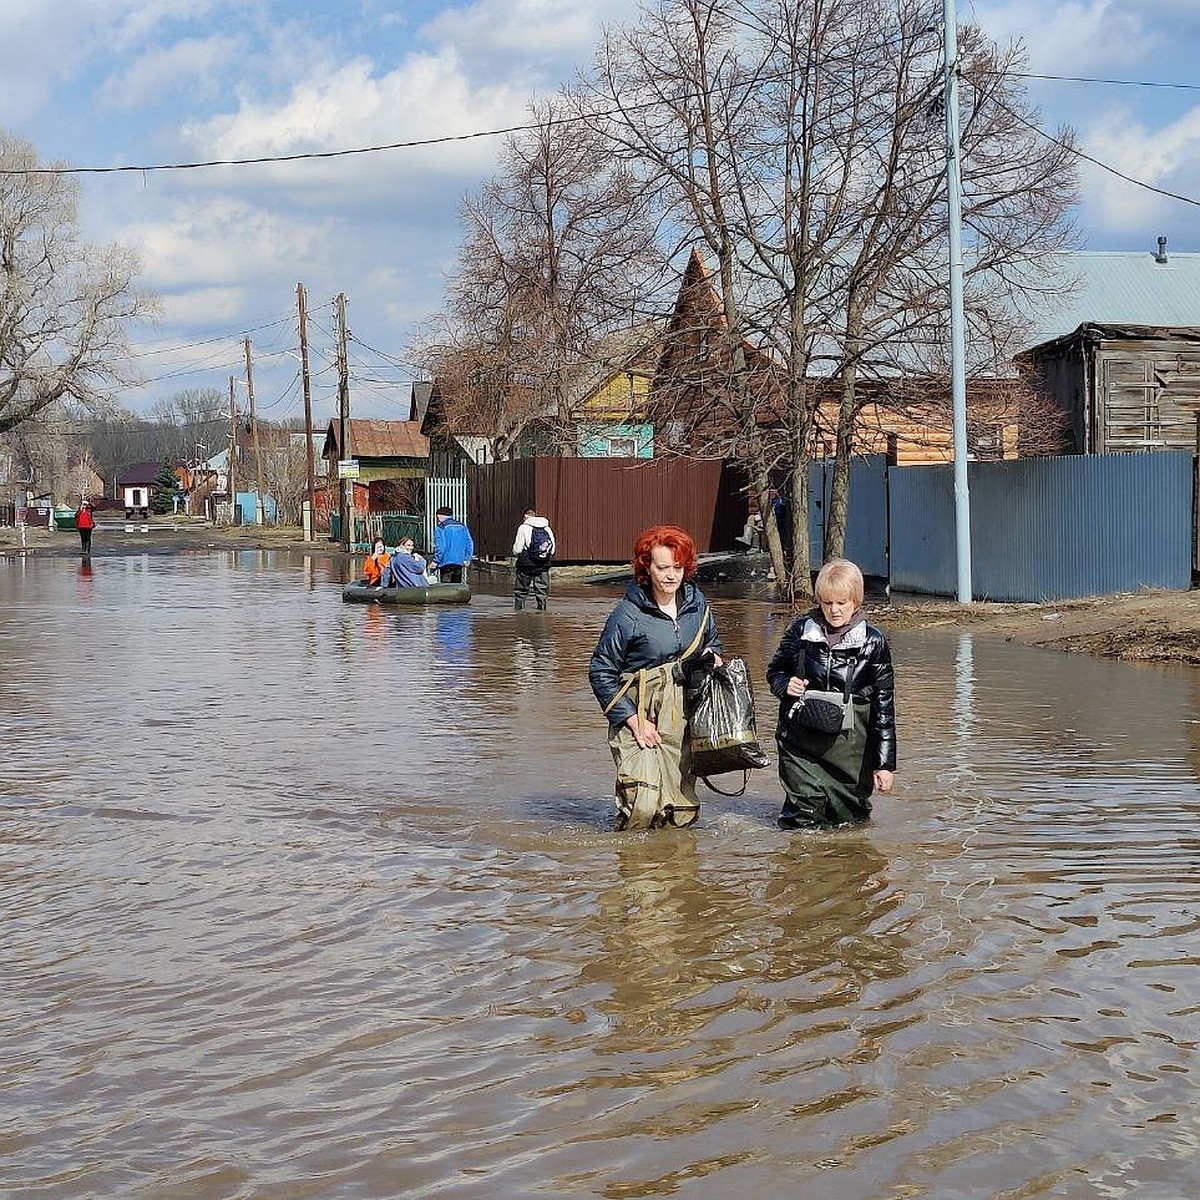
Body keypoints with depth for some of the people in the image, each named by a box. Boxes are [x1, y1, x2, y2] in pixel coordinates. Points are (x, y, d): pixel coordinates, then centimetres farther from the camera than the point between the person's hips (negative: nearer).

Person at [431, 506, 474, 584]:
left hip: (446, 562, -6)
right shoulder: (462, 527, 12)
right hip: (459, 563, 6)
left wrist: (435, 562, -6)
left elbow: (440, 547, -13)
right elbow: (469, 544, 10)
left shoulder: (441, 528, -7)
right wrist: (467, 559, 12)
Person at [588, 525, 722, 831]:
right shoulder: (628, 615, -12)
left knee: (683, 814, 8)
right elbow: (600, 672, -8)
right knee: (643, 809, -17)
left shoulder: (697, 603, 6)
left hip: (684, 720, 5)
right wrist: (633, 720, -13)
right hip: (640, 720, -5)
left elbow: (712, 642, 25)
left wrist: (713, 656, 0)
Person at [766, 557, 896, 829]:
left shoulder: (873, 642, -2)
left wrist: (885, 763, -1)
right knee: (804, 818, -3)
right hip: (801, 742, 0)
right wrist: (786, 685, -8)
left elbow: (884, 705, 1)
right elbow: (774, 671, 17)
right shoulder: (800, 631, 1)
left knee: (852, 816, 7)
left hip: (849, 744, 0)